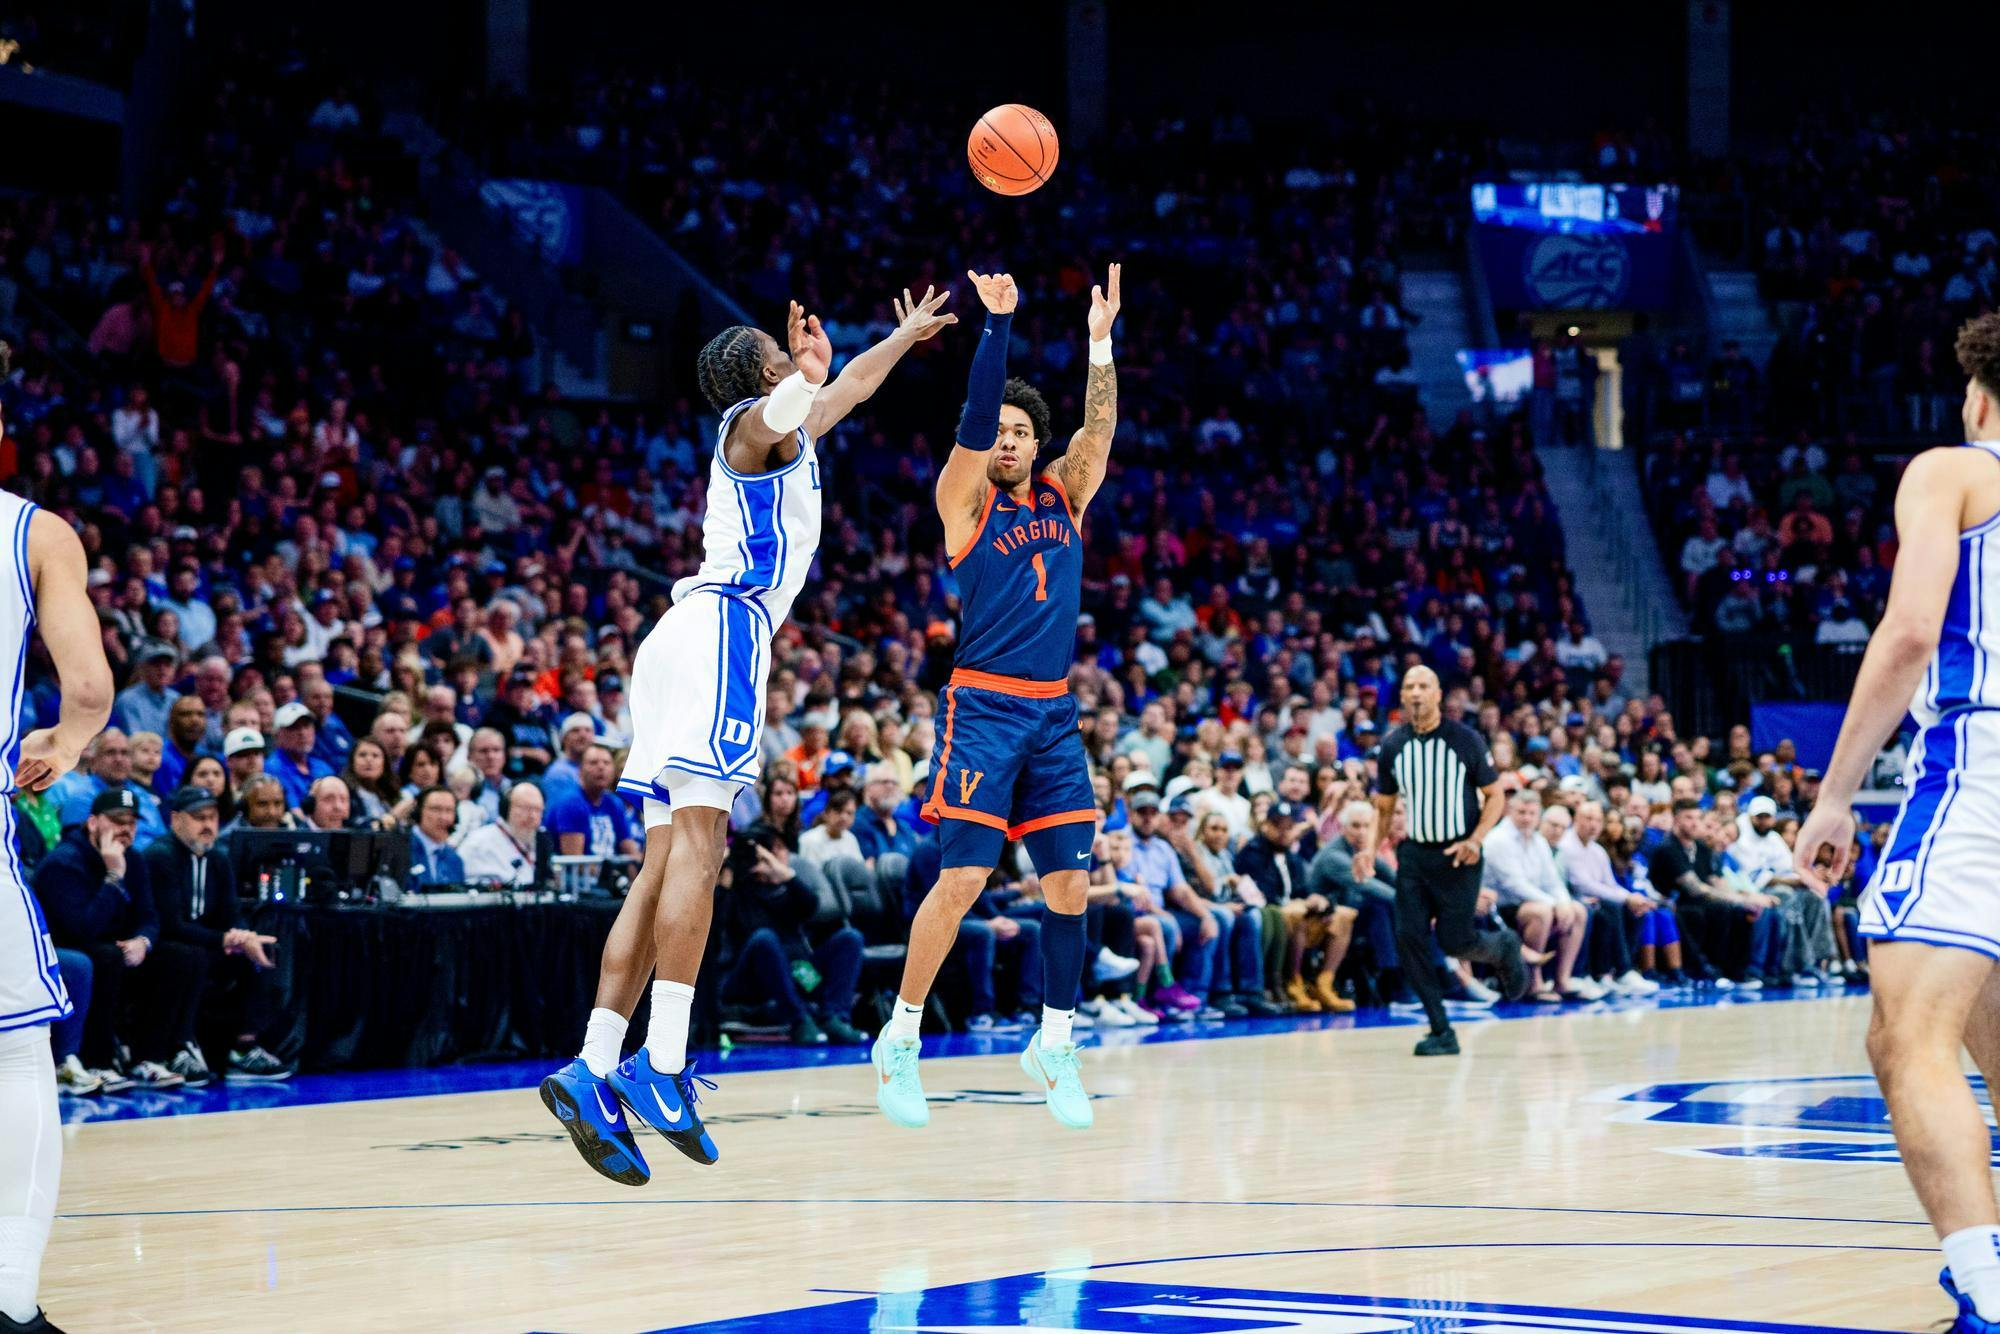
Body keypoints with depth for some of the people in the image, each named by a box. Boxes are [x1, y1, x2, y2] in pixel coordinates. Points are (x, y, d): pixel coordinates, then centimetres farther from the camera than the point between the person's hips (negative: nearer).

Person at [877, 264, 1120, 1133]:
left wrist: (1101, 343, -12)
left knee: (1070, 886, 3)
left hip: (1054, 714, 5)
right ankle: (900, 1041, -1)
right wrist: (997, 325, -23)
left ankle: (1055, 1044, 16)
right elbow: (972, 421, -16)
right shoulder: (965, 499, -1)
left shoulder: (1064, 496, 13)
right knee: (962, 880, -12)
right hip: (984, 709, -5)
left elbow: (1098, 431, -1)